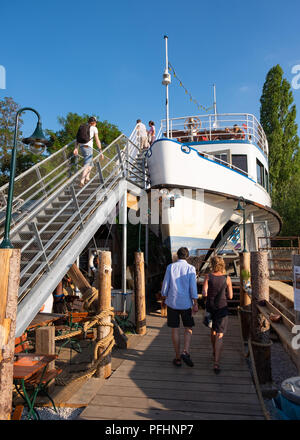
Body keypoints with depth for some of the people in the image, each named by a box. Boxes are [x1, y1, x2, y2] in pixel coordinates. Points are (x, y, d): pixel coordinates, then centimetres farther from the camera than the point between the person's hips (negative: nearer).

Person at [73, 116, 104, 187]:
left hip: (82, 147, 6)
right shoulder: (94, 128, 5)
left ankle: (87, 177, 9)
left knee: (91, 164, 23)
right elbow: (97, 140, -5)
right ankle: (82, 182, -26)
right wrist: (100, 151, -5)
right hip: (88, 148, -6)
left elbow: (77, 139, 7)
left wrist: (76, 148, 0)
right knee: (86, 166, -13)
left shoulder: (82, 127, 19)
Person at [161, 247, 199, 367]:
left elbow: (165, 285, -2)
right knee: (188, 328, 14)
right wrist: (195, 304, -7)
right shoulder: (191, 268, -4)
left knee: (175, 330, 9)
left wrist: (163, 298, 13)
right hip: (186, 303, 0)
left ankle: (178, 358, 15)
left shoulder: (170, 267, -2)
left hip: (172, 303, 1)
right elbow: (193, 287, -10)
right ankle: (185, 352, -4)